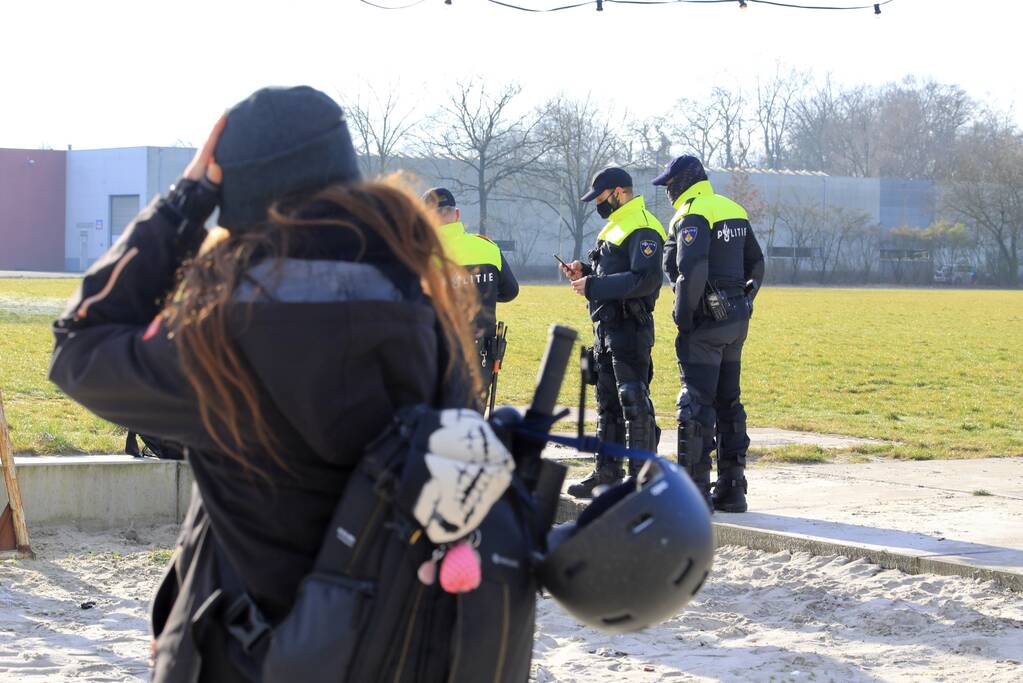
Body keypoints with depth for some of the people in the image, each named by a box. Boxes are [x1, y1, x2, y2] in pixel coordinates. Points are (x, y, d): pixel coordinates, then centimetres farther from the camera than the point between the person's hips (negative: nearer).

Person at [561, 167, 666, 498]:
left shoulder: (642, 229, -13)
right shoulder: (616, 226, 20)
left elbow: (646, 280, -24)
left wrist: (593, 286, -21)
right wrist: (584, 272, 10)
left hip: (630, 329, -11)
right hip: (607, 328, 11)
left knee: (634, 403, -8)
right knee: (608, 404, 14)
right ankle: (606, 474, 21)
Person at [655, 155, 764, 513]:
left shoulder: (692, 215, -13)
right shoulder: (734, 211, 15)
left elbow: (691, 270, -24)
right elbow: (756, 265, 19)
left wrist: (684, 318, -16)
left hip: (706, 321, -9)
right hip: (736, 321, 9)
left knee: (696, 403, -5)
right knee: (728, 403, 14)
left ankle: (695, 491, -5)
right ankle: (732, 488, 17)